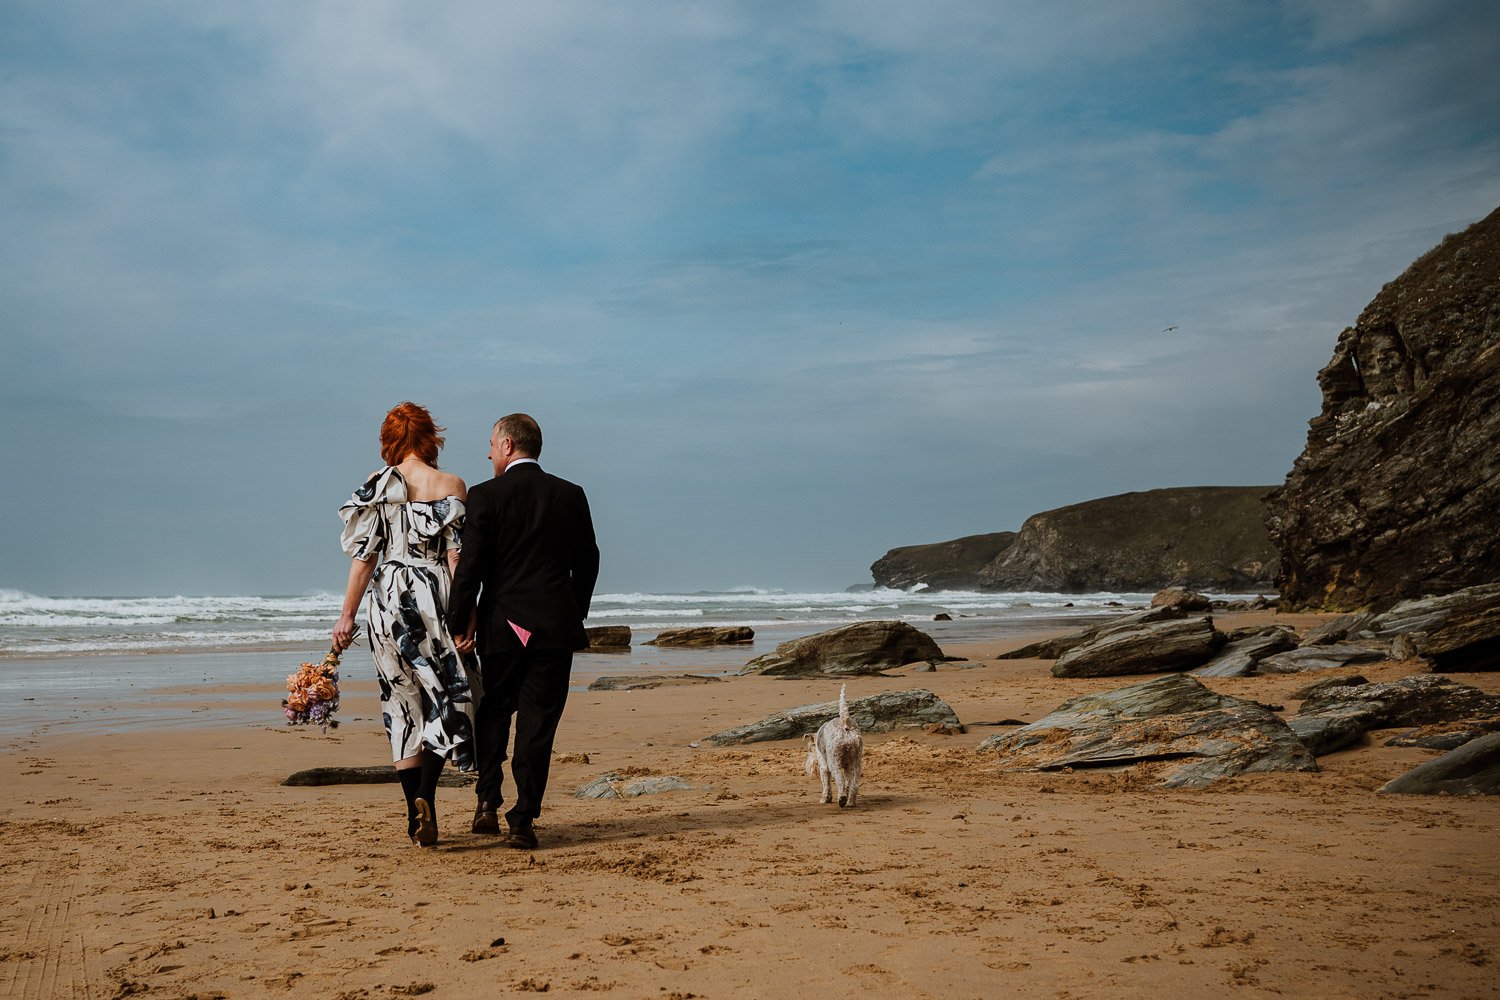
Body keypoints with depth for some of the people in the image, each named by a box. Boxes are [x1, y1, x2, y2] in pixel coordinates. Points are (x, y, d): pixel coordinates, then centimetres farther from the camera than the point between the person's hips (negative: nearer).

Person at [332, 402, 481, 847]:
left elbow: (364, 554, 0)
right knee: (447, 698, 8)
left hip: (387, 601, 3)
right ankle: (425, 794, -14)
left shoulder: (375, 487, 3)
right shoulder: (450, 485, -4)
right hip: (434, 598, -2)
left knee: (403, 707, 11)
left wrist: (348, 614, 5)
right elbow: (457, 556, -8)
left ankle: (416, 812, 11)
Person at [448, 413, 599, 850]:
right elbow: (587, 562, 10)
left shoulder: (486, 496, -6)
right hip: (556, 627, 2)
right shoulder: (571, 495, 5)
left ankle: (488, 802, 8)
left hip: (502, 625, -1)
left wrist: (459, 624, -4)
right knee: (538, 723, 4)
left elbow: (470, 564, -10)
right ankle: (522, 821, 4)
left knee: (493, 714, 17)